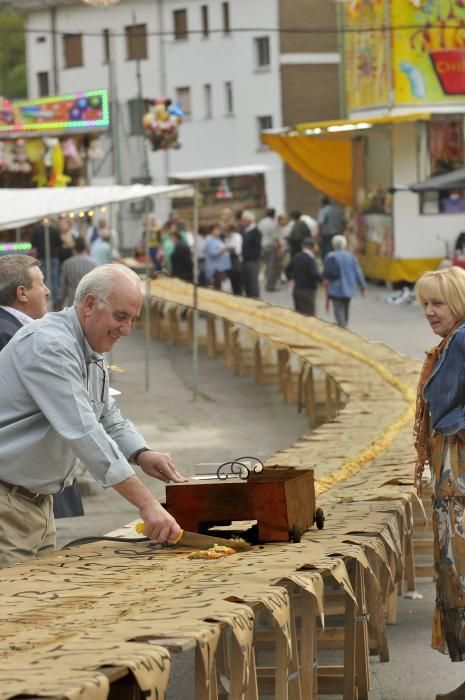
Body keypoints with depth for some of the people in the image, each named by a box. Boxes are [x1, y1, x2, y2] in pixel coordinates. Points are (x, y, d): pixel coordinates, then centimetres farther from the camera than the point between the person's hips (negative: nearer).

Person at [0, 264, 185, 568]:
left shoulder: (93, 353, 11)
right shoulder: (49, 346, -22)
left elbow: (108, 417, 20)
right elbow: (82, 430, -30)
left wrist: (142, 454, -4)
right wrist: (147, 503, -33)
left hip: (38, 497, 10)